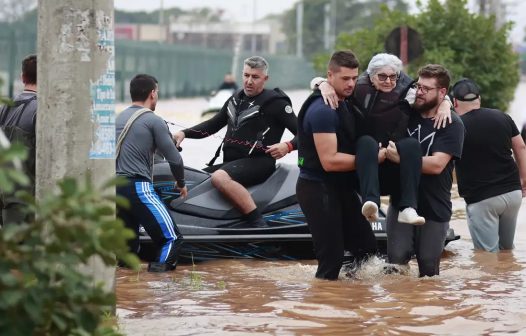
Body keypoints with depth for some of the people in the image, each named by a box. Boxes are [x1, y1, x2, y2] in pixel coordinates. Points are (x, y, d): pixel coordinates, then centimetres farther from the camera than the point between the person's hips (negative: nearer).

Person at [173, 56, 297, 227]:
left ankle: (259, 224, -38)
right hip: (231, 162, 9)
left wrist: (288, 146, -28)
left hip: (258, 162, -9)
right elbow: (213, 125, 28)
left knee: (220, 178, -35)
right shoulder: (236, 100, 19)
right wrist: (185, 133, 14)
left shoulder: (275, 102, -5)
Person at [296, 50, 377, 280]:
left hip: (341, 188, 10)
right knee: (332, 258, -9)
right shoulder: (323, 110, -19)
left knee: (366, 247, 14)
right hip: (318, 190, -10)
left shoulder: (346, 105, 11)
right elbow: (329, 161, -24)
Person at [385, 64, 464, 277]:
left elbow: (436, 164, -20)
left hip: (434, 209, -3)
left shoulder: (452, 124, -9)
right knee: (395, 262, -8)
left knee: (428, 268, 6)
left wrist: (400, 158, -22)